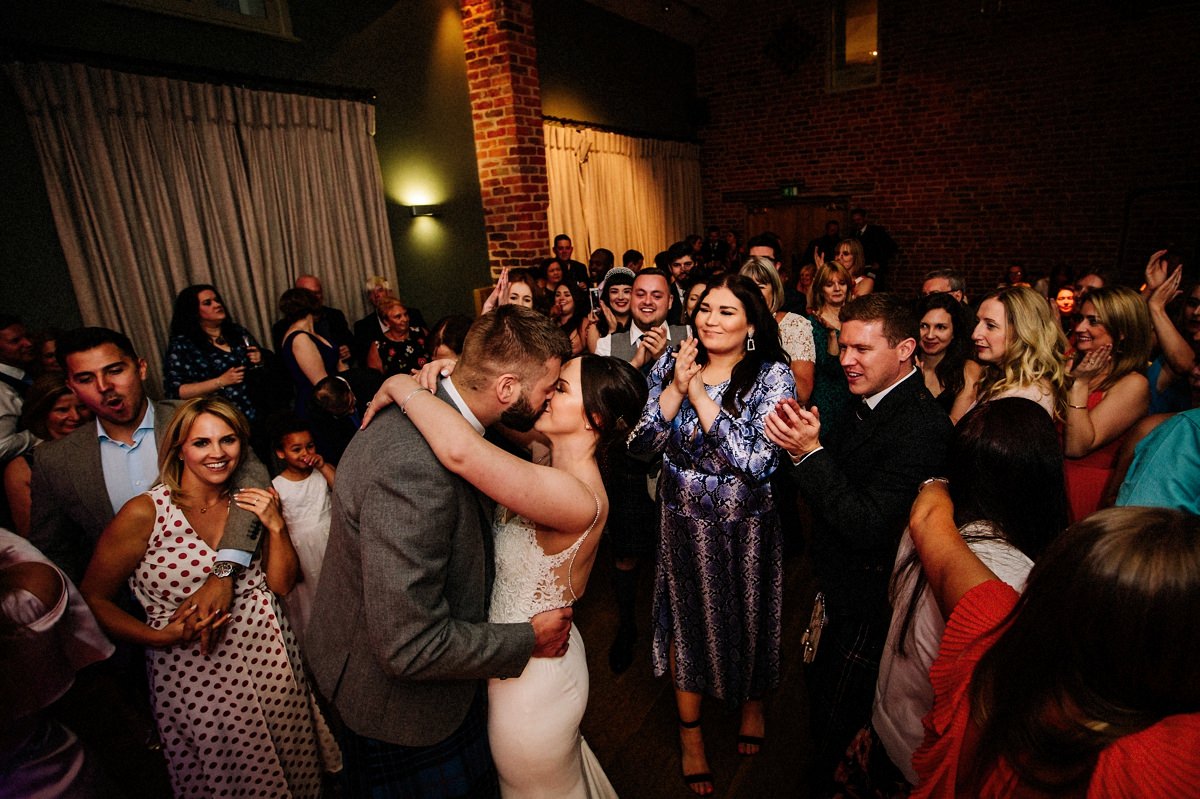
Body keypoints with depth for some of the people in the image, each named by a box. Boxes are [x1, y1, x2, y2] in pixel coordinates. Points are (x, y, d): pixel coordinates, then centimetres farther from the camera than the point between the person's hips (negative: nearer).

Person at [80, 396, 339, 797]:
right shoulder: (145, 512, -12)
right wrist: (162, 637, -18)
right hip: (194, 676, -3)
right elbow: (93, 599, -5)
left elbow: (281, 584, 1)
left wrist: (275, 526, -13)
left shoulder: (249, 503, 1)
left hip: (272, 661, 4)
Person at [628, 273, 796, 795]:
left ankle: (752, 702, 53)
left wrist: (700, 395, -26)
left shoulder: (772, 374, -15)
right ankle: (690, 730, 41)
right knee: (689, 620, 16)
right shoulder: (669, 366, -6)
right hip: (685, 523, 2)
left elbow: (759, 461, -25)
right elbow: (639, 444, -11)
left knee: (749, 617, 20)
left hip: (748, 526, -1)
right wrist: (675, 389, -24)